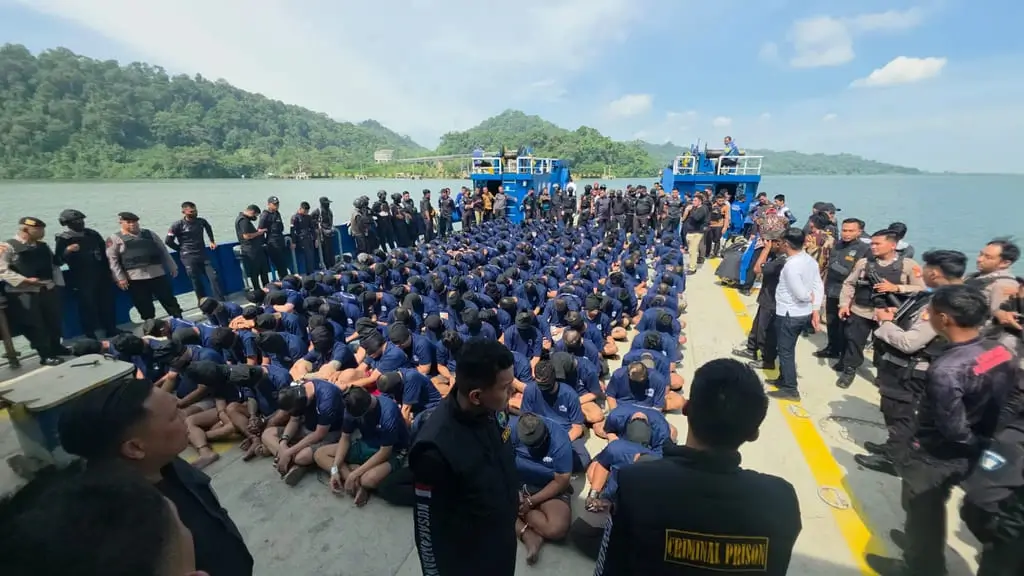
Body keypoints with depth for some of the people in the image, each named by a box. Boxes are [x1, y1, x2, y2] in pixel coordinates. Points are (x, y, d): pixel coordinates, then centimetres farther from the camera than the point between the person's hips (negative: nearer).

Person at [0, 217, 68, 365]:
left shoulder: (43, 246, 10)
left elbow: (54, 264, 14)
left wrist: (58, 283, 5)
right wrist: (25, 280, -22)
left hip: (49, 289, 5)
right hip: (24, 292, -5)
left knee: (54, 321, 14)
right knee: (34, 324, 2)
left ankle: (56, 347, 33)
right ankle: (46, 355, 10)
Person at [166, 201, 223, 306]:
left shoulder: (201, 221, 2)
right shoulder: (178, 225, -10)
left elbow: (208, 228, 27)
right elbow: (168, 241, -5)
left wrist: (212, 241, 21)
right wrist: (182, 250, 1)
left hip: (203, 255, 4)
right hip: (188, 258, -3)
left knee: (214, 277, -3)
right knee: (197, 282, 3)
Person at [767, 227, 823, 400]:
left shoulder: (791, 265, -23)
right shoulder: (810, 260, 2)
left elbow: (801, 294, -22)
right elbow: (819, 287, 4)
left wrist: (811, 297, -1)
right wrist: (815, 310, 6)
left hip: (789, 314, -9)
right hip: (804, 313, 9)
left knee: (785, 351, 4)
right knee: (788, 349, 21)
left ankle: (791, 389, 13)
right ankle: (784, 379, 34)